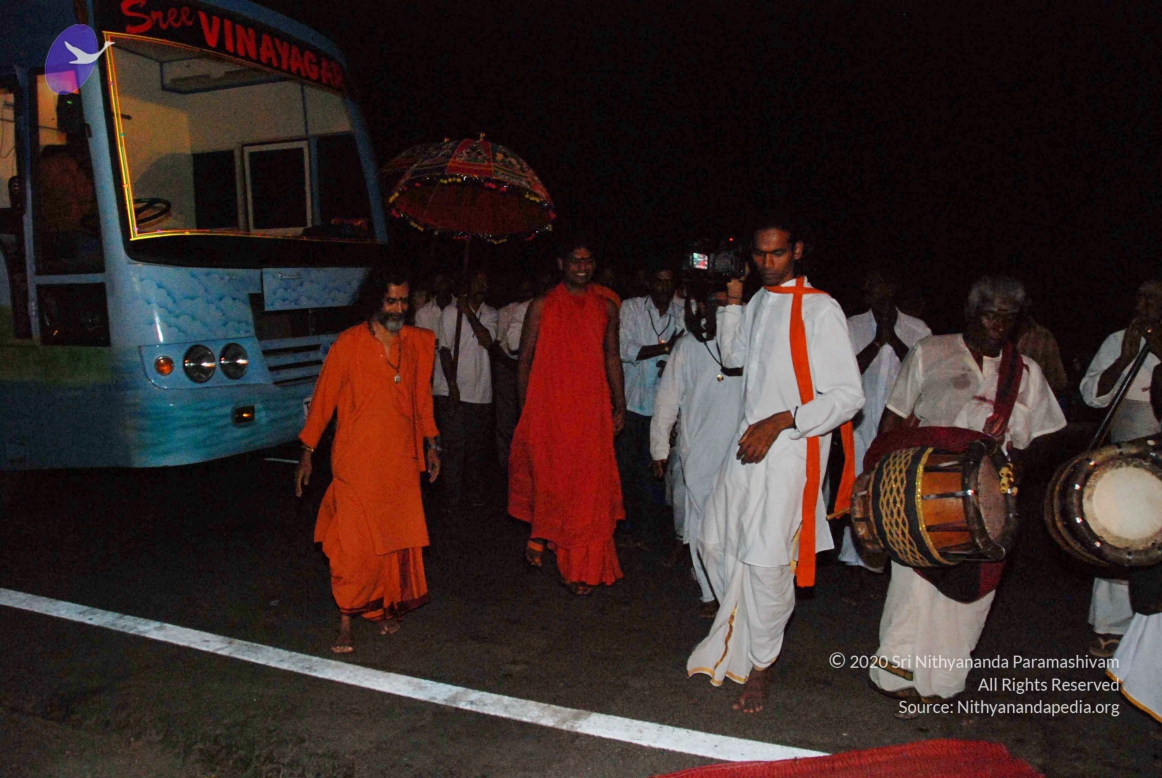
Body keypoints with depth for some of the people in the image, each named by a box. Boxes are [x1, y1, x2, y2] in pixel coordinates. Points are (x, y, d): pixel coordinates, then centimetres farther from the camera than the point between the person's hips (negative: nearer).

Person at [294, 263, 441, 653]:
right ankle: (346, 621, 9)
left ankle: (389, 608, 26)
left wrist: (431, 443, 16)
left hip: (401, 460, 4)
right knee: (354, 543, -3)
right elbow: (323, 397, -1)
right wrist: (308, 452, -2)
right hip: (357, 460, -4)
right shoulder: (349, 344, -5)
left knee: (399, 539, 9)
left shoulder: (417, 343, 8)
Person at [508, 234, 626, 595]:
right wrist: (523, 409, 1)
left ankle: (581, 568, 13)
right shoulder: (542, 306, 4)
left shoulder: (606, 307, 11)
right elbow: (525, 359, 4)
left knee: (589, 485, 1)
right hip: (546, 409, -2)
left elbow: (612, 358, 15)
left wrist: (619, 405, 10)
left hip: (591, 410, 2)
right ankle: (539, 536, 28)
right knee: (547, 479, 0)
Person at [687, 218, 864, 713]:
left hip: (791, 449, -7)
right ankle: (739, 634, 37)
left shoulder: (820, 309, -11)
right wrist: (732, 301, 15)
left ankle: (758, 667, 12)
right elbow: (733, 357, 28)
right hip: (749, 442, 8)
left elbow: (848, 396, -14)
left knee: (766, 559, -8)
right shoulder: (758, 303, 12)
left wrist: (780, 422, -21)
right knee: (717, 542, 14)